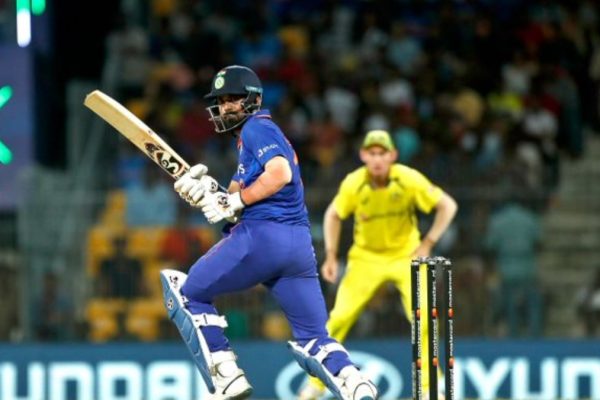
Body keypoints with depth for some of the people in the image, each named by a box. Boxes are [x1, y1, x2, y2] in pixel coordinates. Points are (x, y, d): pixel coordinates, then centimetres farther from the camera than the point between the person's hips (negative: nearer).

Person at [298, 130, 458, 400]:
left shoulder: (409, 180, -21)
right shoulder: (353, 184, -17)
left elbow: (447, 205, -13)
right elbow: (333, 215, 1)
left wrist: (428, 244, -17)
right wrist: (331, 256, -5)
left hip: (406, 255, -1)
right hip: (366, 257, 1)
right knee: (339, 318, -10)